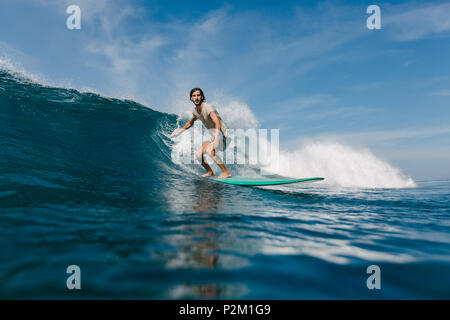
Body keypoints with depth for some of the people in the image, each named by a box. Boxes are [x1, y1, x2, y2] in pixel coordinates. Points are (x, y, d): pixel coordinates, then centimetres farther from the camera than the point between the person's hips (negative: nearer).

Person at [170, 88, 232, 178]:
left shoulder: (208, 107, -21)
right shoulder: (195, 111, 5)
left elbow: (217, 123, -37)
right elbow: (189, 123, 26)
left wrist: (216, 138, -51)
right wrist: (178, 132, 32)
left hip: (223, 136, -8)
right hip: (214, 137, 9)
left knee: (209, 150, -33)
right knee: (198, 154, 5)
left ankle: (226, 172, -22)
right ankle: (210, 172, 26)